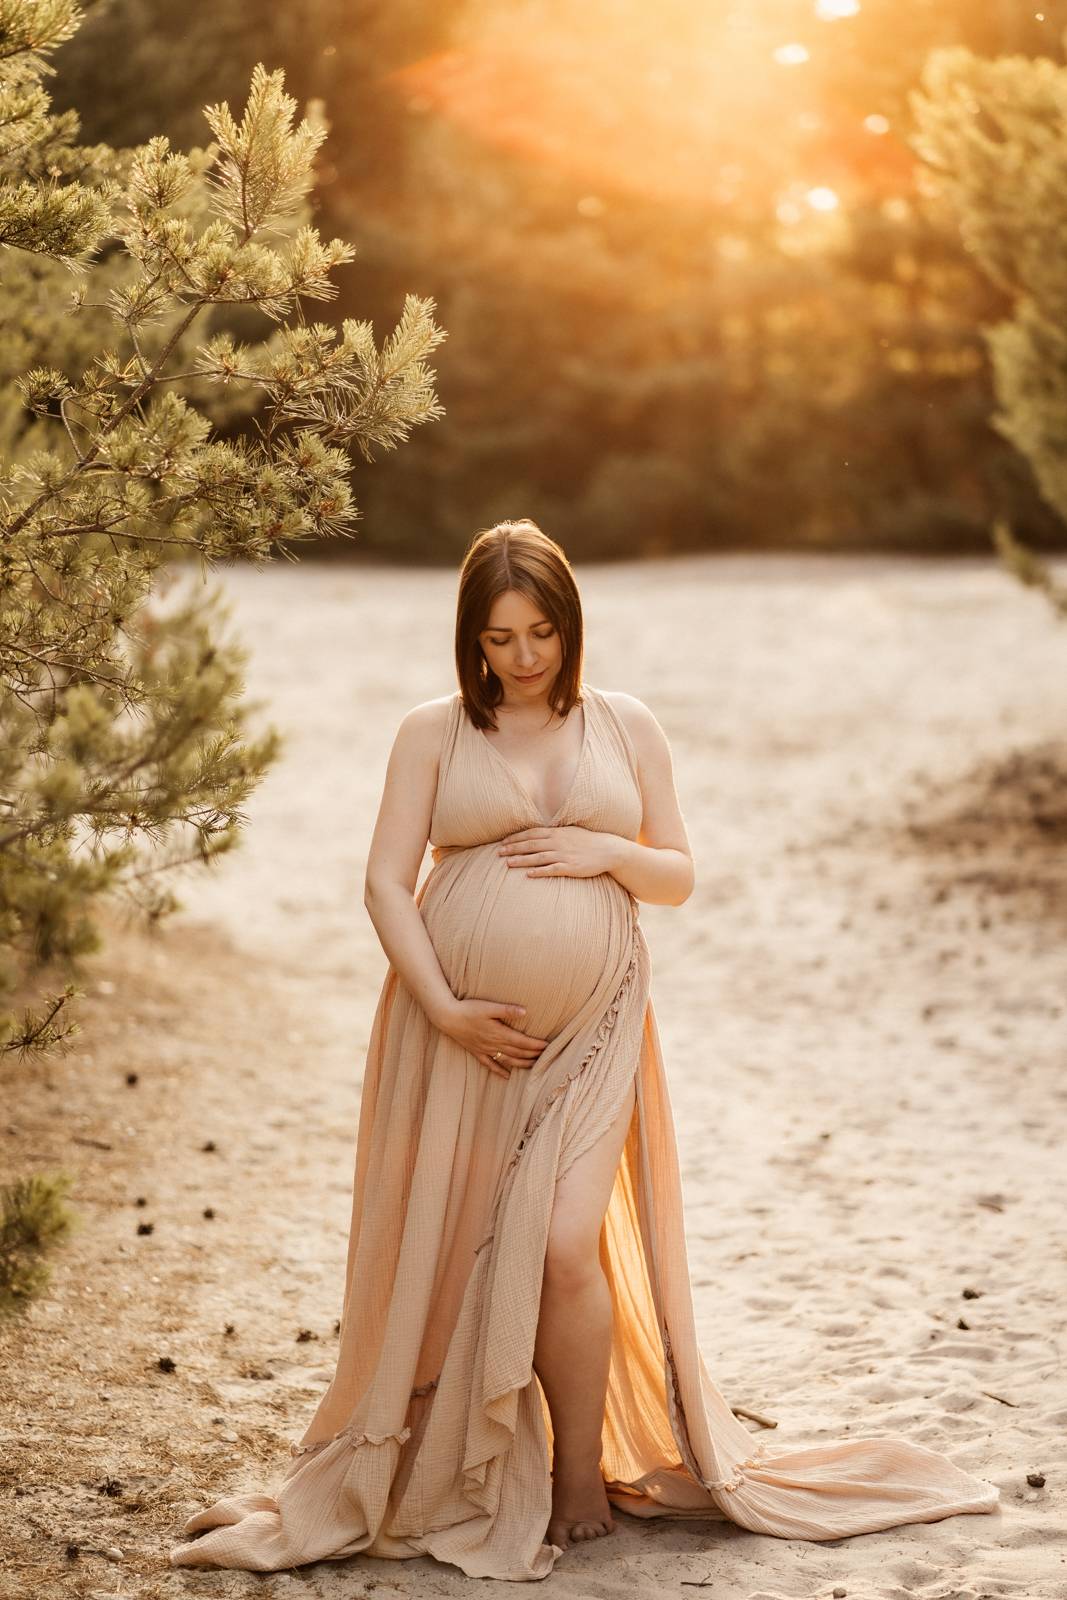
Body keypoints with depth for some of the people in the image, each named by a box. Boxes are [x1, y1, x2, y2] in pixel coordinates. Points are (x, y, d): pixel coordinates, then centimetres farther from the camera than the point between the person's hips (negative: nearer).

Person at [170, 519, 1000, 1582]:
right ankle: (453, 1477, 21)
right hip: (462, 1032, 0)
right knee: (452, 1252, 4)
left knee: (564, 1247, -12)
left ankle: (581, 1484, 7)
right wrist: (444, 1008, -12)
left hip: (591, 1025, 0)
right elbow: (386, 883, -1)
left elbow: (679, 879, 14)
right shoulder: (432, 733, 5)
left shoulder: (626, 727, 10)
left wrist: (606, 853, -7)